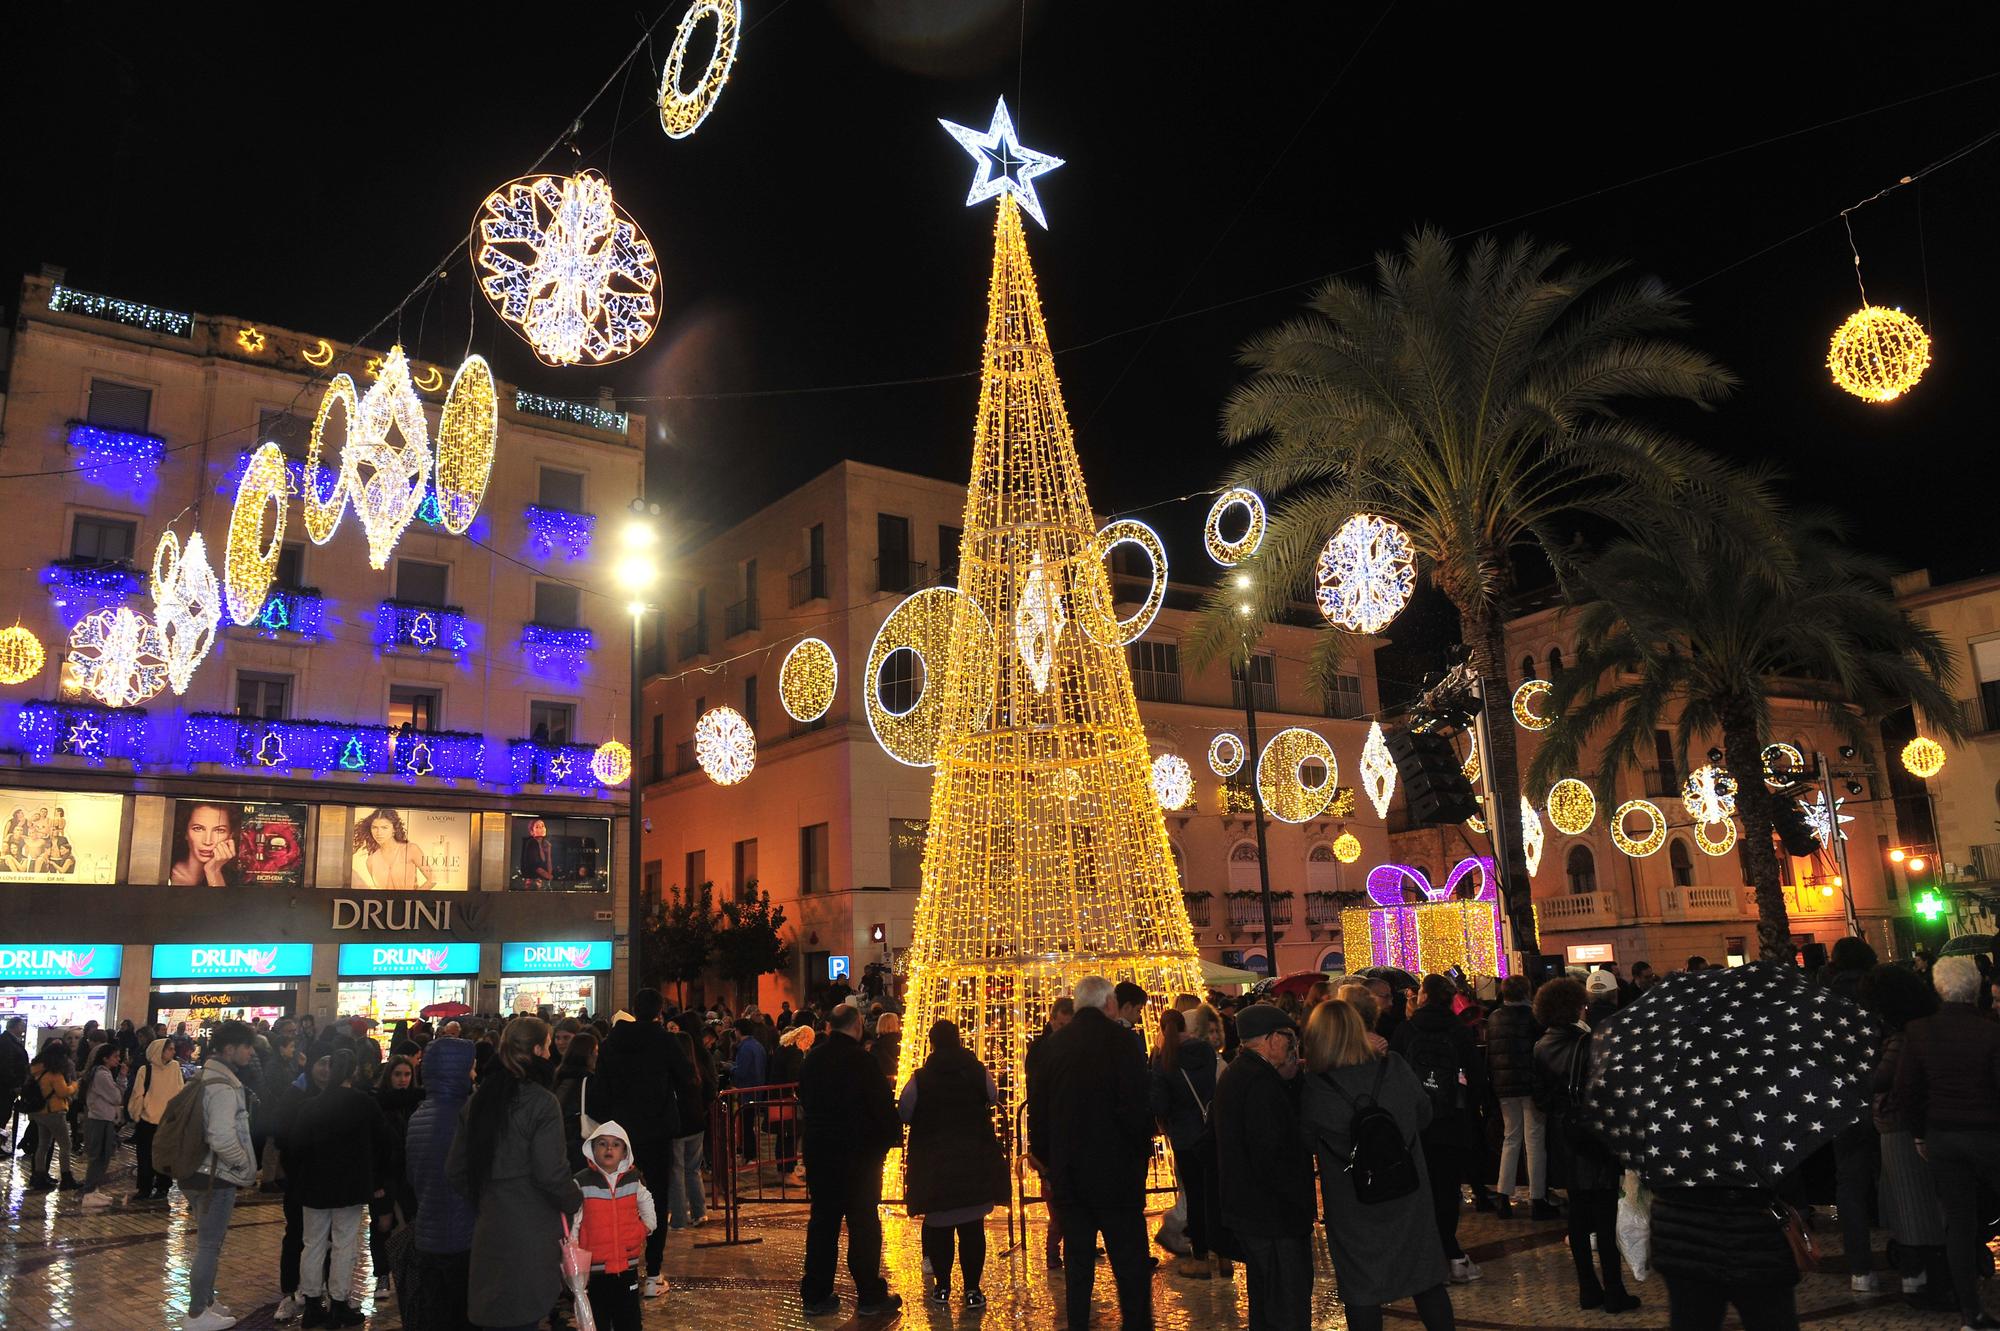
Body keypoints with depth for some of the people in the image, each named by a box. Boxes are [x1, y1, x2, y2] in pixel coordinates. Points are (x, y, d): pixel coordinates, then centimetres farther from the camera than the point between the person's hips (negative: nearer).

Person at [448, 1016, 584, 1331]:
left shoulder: (479, 1098, 6)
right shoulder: (541, 1101, -15)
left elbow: (455, 1168, 10)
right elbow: (550, 1172, -19)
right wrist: (576, 1202, -1)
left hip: (488, 1230, 7)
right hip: (530, 1232, -6)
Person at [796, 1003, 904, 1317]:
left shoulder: (812, 1059, 4)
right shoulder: (860, 1060, -16)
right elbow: (884, 1105, -15)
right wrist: (894, 1137, -1)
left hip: (819, 1152, 6)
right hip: (859, 1153, -6)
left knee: (822, 1221, 12)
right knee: (863, 1223, 3)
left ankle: (815, 1295, 18)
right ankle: (870, 1297, 9)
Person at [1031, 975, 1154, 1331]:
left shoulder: (1053, 1044, 3)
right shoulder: (1122, 1041, -12)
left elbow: (1037, 1109, 6)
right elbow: (1137, 1106, -17)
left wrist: (1049, 1162, 14)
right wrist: (1143, 1153, -1)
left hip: (1067, 1175, 5)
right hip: (1115, 1169, -5)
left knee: (1078, 1262, 14)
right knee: (1131, 1265, 6)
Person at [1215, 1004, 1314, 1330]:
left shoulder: (1232, 1076, 11)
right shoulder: (1261, 1082, -22)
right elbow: (1272, 1159, -26)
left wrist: (1289, 1078, 6)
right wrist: (1303, 1202, -15)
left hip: (1245, 1213, 11)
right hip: (1273, 1217, -11)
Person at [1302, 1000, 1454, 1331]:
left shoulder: (1313, 1089, -21)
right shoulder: (1395, 1067, -13)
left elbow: (1304, 1144, -6)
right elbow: (1423, 1114, 3)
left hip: (1353, 1207, -2)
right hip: (1407, 1193, 3)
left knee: (1361, 1291, 12)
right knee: (1427, 1278, 19)